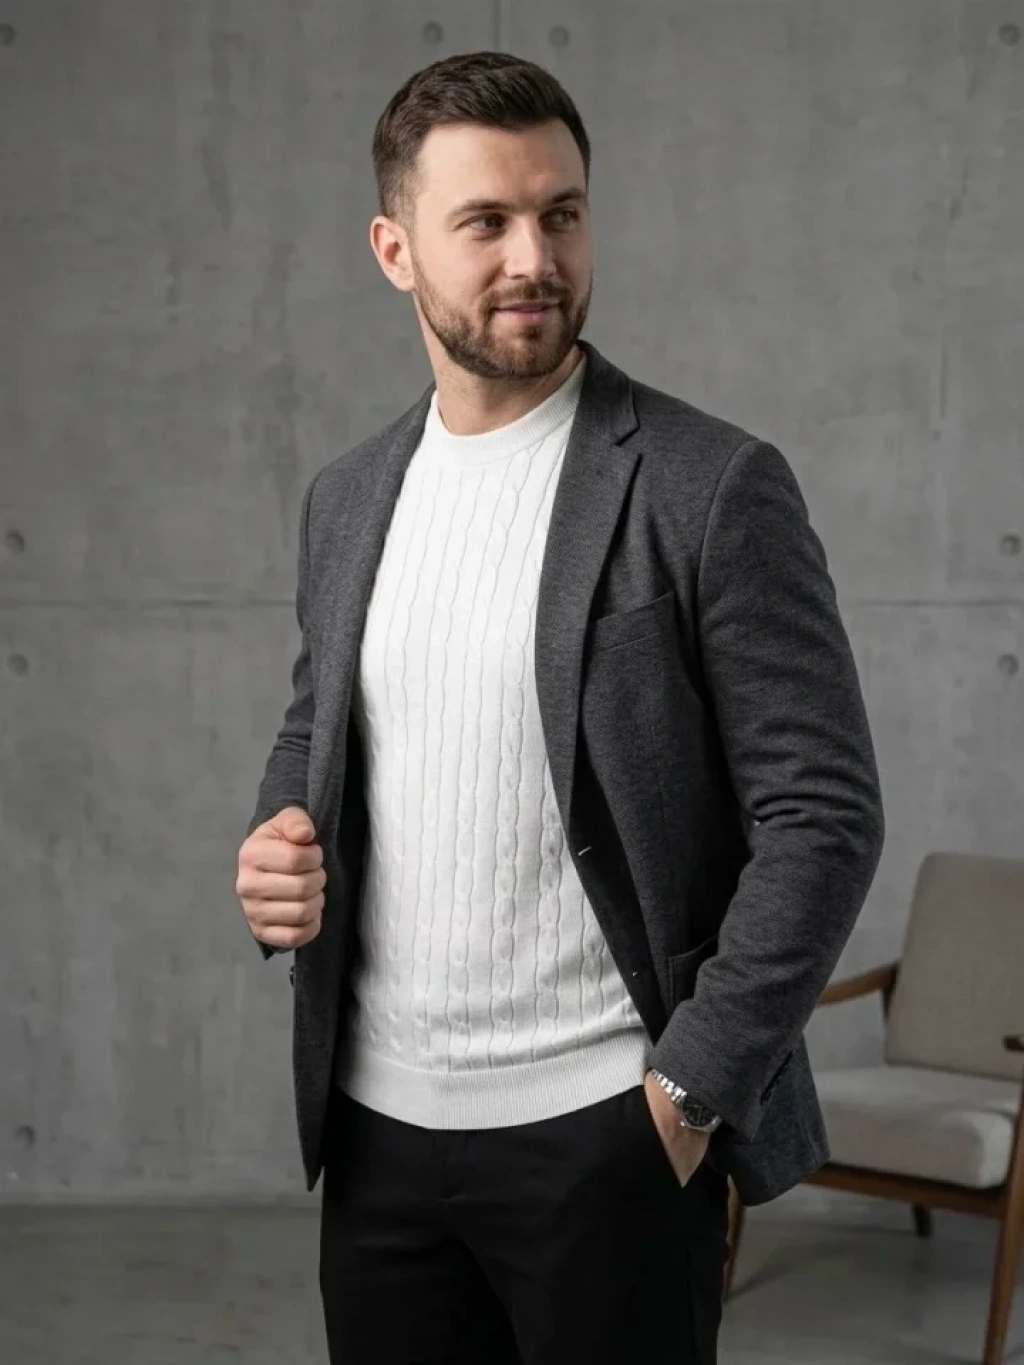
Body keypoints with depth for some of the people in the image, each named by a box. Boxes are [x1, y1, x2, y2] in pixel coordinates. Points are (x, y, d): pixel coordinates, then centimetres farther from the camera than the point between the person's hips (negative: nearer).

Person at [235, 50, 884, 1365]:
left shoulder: (713, 487, -10)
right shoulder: (346, 498, 7)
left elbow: (823, 813, -11)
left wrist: (690, 1088, -14)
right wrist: (277, 848, -2)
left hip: (607, 1140, -5)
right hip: (378, 1128, 5)